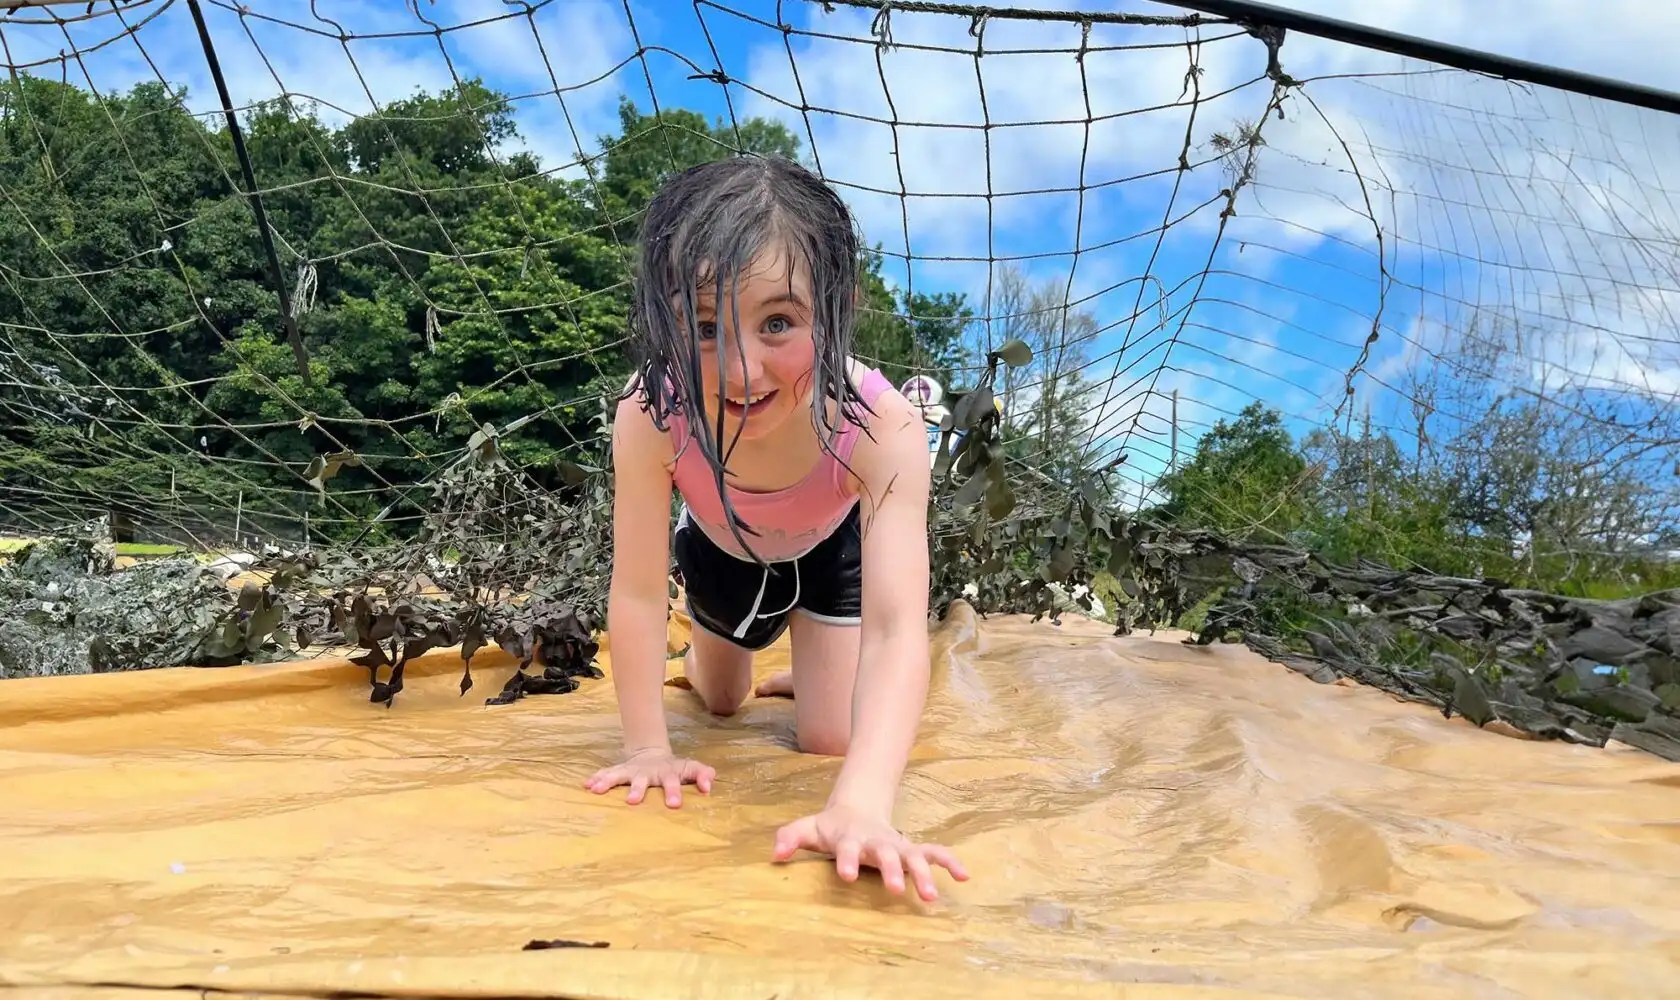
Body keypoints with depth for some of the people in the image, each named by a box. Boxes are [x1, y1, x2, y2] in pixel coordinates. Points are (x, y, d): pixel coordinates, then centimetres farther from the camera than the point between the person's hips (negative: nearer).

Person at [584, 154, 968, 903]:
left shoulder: (881, 427, -46)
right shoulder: (650, 414, -41)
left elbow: (897, 628, -52)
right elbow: (638, 591, -30)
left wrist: (861, 806, -65)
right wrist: (647, 748, -32)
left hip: (833, 548, -1)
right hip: (721, 550, 2)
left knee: (830, 739, -1)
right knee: (720, 702, 25)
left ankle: (818, 664, 32)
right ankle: (711, 656, 61)